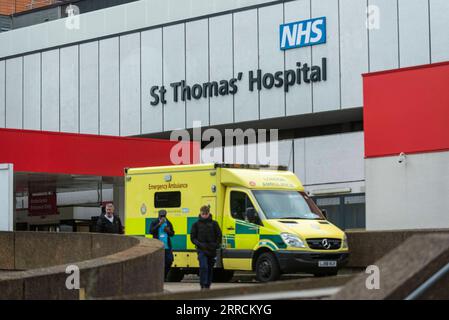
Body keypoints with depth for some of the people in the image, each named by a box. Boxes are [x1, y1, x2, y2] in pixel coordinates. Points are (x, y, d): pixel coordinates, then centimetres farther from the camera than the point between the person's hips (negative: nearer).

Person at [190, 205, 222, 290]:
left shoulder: (214, 224, 5)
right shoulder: (196, 224, 4)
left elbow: (219, 236, 9)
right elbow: (193, 237, 4)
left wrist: (216, 245, -5)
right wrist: (200, 244, -11)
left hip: (211, 250, 2)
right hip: (201, 250, -2)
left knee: (210, 268, 9)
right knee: (203, 267, -18)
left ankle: (208, 286, 20)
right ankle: (203, 286, -17)